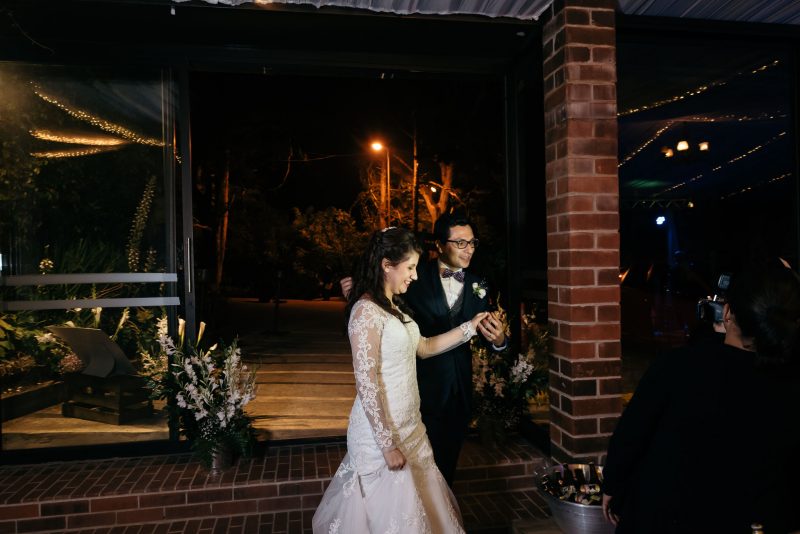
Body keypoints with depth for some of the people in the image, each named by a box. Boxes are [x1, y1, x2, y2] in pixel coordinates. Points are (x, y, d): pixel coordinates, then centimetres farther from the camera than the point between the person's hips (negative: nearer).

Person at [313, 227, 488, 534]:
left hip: (408, 424, 8)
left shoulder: (394, 306, 9)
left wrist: (470, 326, 12)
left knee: (419, 502, 16)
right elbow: (365, 383, -21)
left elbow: (424, 348, 16)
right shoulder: (366, 311, -20)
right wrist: (388, 444, -19)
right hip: (382, 428, -8)